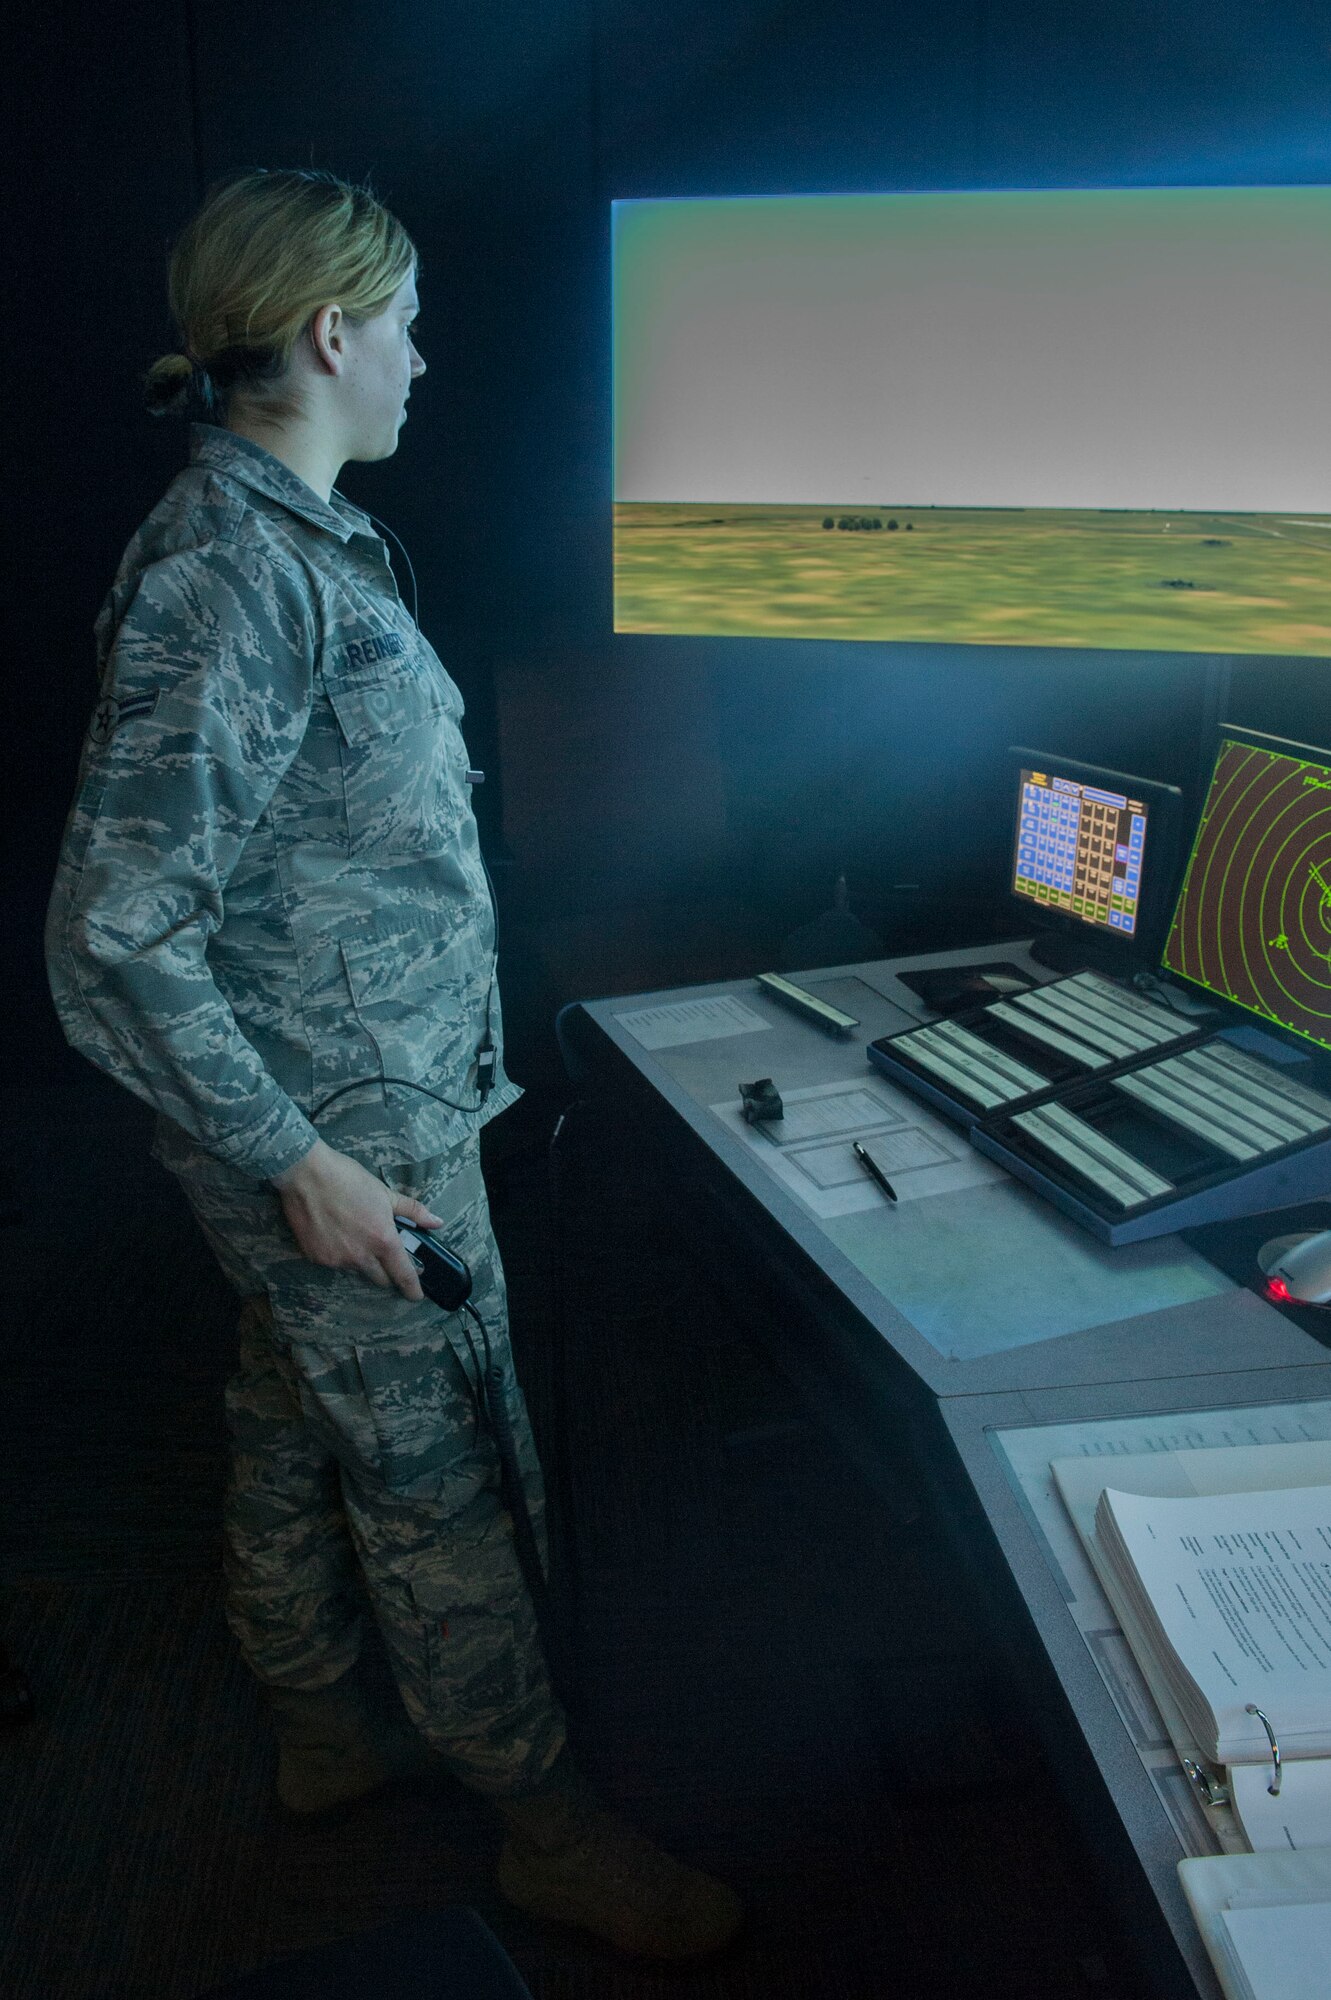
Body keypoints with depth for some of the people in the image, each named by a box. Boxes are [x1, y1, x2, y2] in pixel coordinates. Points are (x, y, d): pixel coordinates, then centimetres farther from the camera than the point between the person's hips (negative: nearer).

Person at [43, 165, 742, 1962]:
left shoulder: (298, 540, 9)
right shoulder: (220, 576, -22)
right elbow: (116, 941, -24)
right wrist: (297, 1163, -20)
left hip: (372, 1096, 9)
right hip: (347, 1132, -9)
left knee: (298, 1435, 23)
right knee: (439, 1481, 8)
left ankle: (320, 1732, 46)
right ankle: (548, 1827, 30)